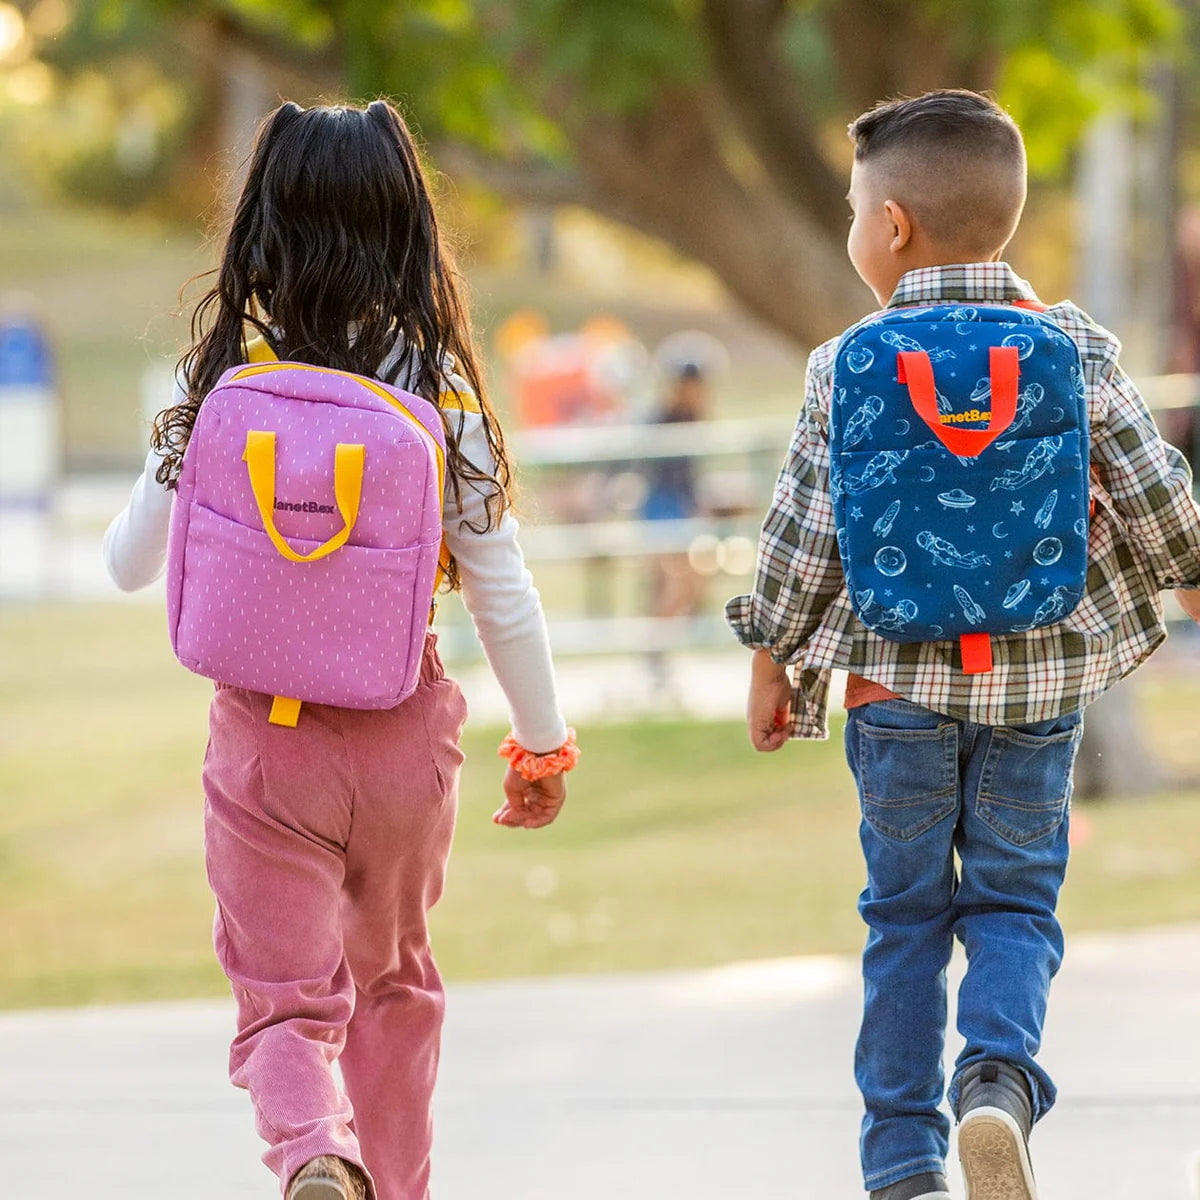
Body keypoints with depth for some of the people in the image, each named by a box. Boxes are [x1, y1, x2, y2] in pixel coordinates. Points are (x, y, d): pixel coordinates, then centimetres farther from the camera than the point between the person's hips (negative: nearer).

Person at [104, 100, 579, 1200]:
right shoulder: (438, 386, -9)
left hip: (264, 733, -1)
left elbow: (132, 564, 0)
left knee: (285, 1002, 3)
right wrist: (543, 744, 8)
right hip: (404, 730, 1)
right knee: (395, 982, 24)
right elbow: (501, 591, -5)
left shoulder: (220, 377, -9)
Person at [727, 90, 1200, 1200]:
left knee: (906, 913, 10)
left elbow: (804, 536, -3)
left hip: (896, 681, -1)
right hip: (1042, 683, 1)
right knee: (1014, 900, 11)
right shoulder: (1080, 352, -2)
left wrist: (771, 664, 10)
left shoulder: (848, 370, -6)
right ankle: (1000, 1076, -16)